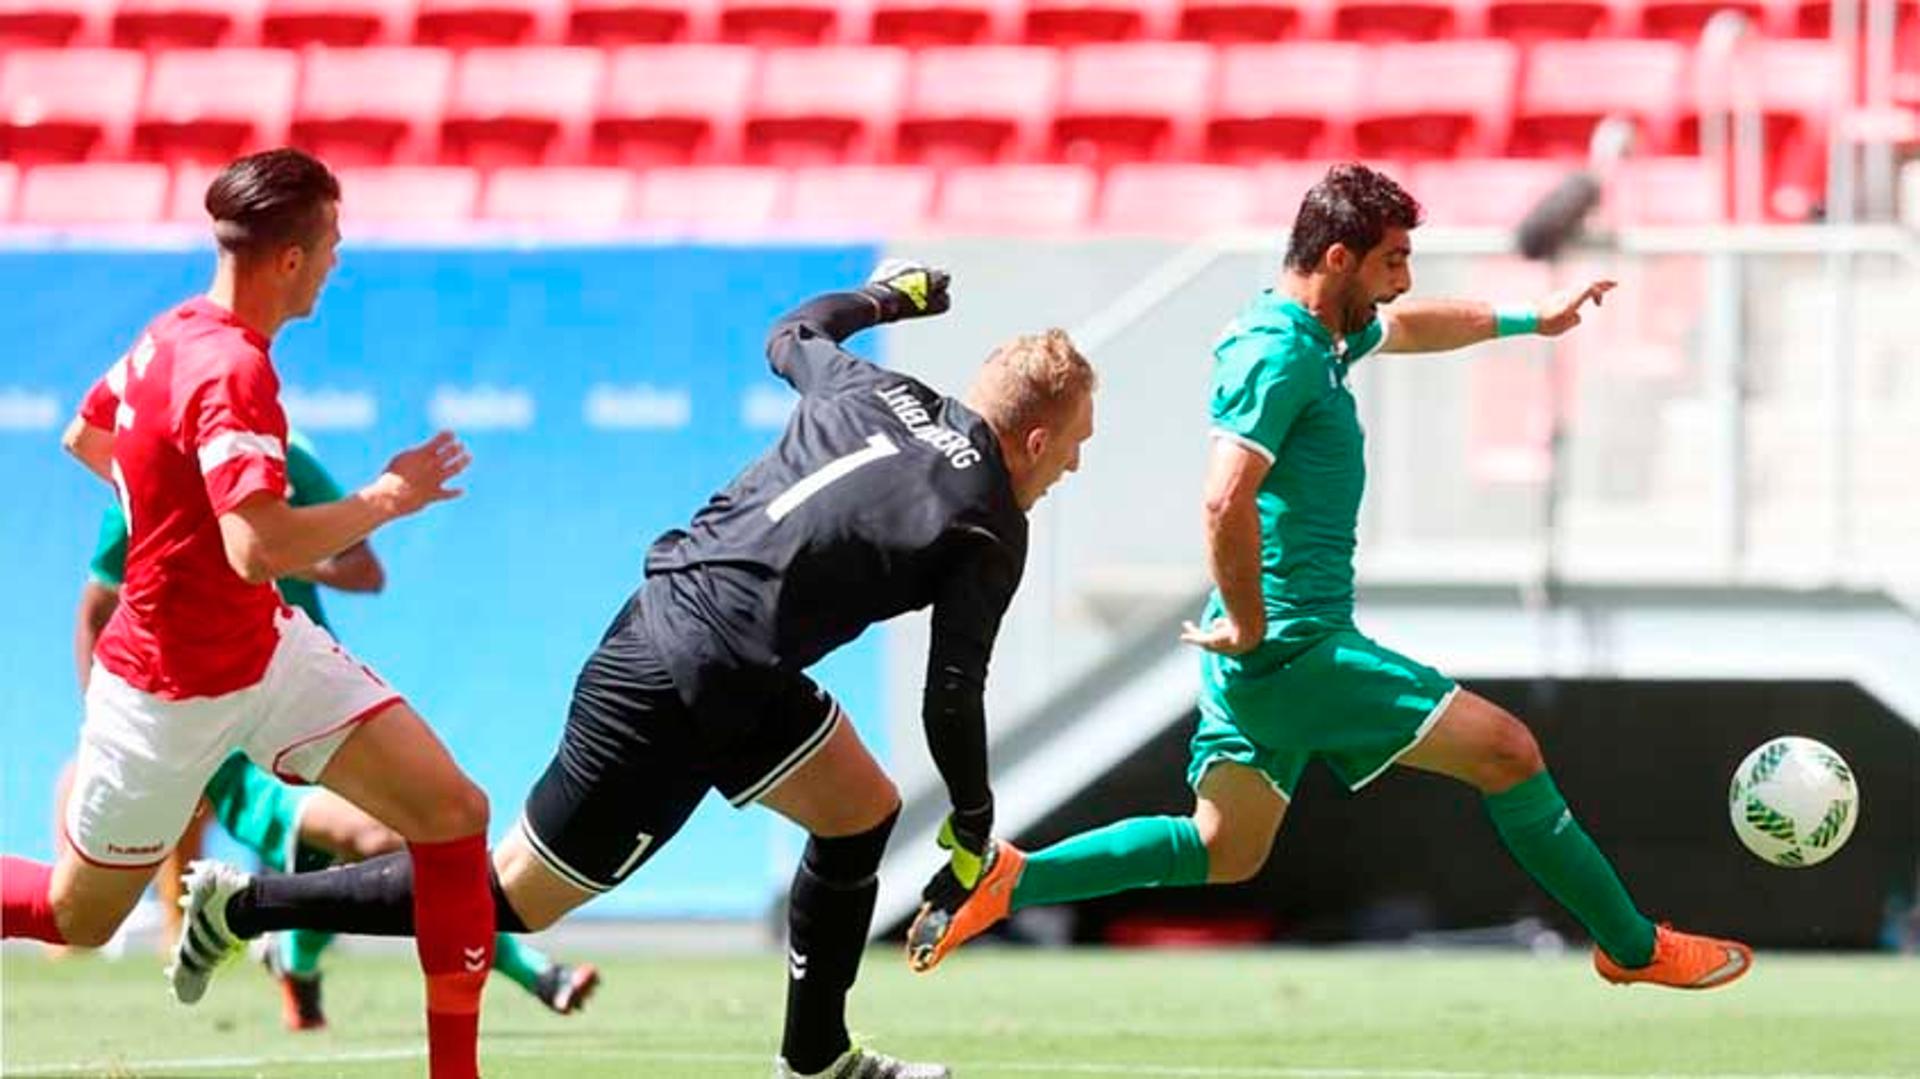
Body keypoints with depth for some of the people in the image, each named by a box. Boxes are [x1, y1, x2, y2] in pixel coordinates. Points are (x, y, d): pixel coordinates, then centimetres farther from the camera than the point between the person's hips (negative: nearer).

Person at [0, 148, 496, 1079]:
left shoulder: (174, 334, 0)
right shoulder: (234, 373, -28)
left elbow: (84, 440, 18)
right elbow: (258, 550, -39)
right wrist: (387, 498, -26)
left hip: (268, 648, 8)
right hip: (177, 689, -8)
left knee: (453, 813, -4)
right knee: (78, 917, 8)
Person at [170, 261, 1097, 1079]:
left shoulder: (875, 393, 8)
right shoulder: (990, 532, -10)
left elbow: (792, 337, 29)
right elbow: (952, 697, -10)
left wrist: (881, 296, 48)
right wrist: (974, 835, 3)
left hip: (663, 614, 9)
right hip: (685, 699, -9)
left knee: (862, 813, 20)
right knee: (507, 900, 3)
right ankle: (247, 906, 6)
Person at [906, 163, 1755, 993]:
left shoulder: (1315, 334, 13)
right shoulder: (1278, 352, -19)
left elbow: (1408, 326, 36)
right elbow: (1227, 499, -30)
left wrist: (1532, 320, 41)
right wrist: (1251, 627, -21)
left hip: (1265, 649, 10)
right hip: (1297, 646, -10)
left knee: (1225, 851, 15)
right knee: (1503, 750, -4)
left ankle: (1007, 876, 8)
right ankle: (1635, 948, 6)